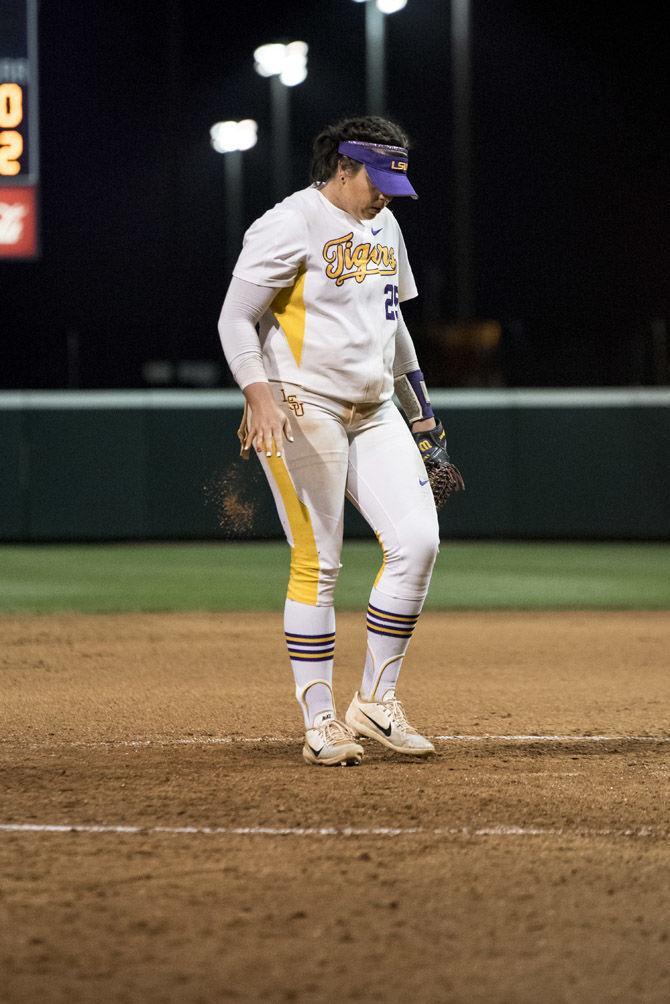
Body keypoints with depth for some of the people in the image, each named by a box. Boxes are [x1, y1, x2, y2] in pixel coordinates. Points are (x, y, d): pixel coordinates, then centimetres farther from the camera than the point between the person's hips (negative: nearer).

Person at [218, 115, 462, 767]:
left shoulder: (384, 226, 15)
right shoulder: (289, 225, -11)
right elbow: (235, 318, -13)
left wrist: (417, 407, 26)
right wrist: (259, 392, -27)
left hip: (373, 414, 7)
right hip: (301, 413, -7)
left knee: (417, 541, -6)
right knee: (317, 563, -7)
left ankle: (375, 702, 4)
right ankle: (320, 722, 0)